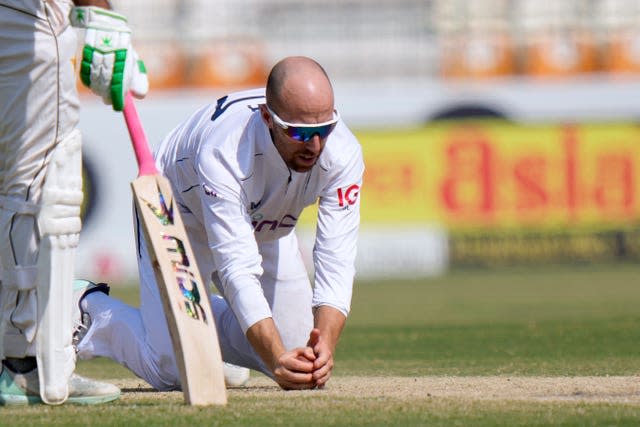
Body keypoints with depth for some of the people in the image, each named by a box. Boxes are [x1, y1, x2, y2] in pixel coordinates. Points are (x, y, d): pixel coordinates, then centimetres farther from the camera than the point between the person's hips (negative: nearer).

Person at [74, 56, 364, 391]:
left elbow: (336, 263, -33)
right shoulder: (223, 151, -42)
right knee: (171, 371, -12)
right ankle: (90, 308, 17)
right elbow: (238, 269, -45)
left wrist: (324, 346, -50)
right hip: (180, 215, -5)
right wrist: (278, 358, -57)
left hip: (267, 230, 5)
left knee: (302, 361, -1)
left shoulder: (342, 152, -31)